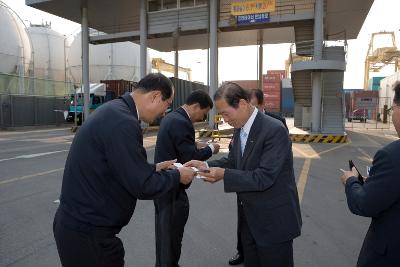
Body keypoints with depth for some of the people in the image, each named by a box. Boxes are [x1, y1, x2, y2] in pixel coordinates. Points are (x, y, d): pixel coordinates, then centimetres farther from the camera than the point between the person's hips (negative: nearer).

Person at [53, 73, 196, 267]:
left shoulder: (114, 110, 5)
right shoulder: (123, 122, -26)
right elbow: (143, 186, -23)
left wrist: (152, 169, 9)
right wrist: (177, 176, -7)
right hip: (88, 232, -9)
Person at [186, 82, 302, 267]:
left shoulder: (275, 130, -23)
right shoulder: (239, 128, 3)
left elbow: (264, 177, -26)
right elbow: (232, 161, 10)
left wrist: (224, 174, -26)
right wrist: (206, 165, -6)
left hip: (274, 221, -7)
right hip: (249, 217, 8)